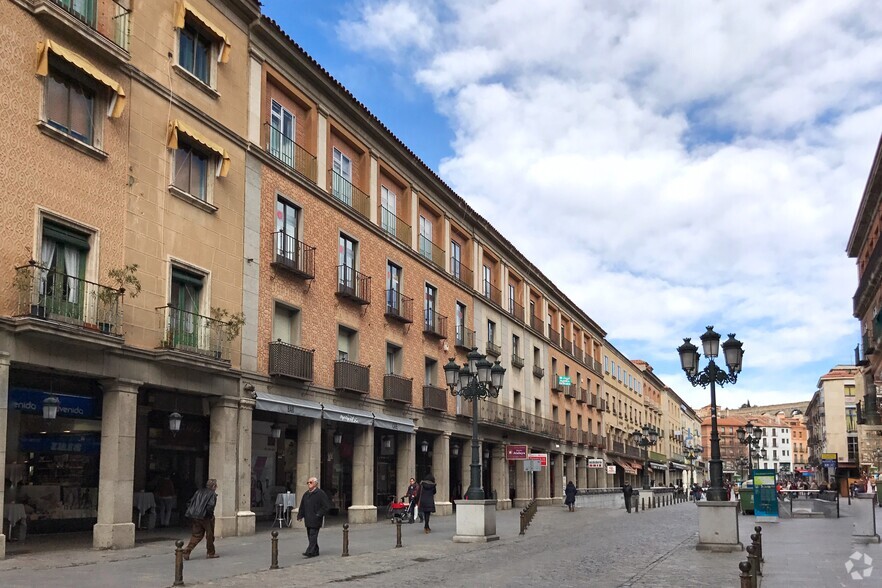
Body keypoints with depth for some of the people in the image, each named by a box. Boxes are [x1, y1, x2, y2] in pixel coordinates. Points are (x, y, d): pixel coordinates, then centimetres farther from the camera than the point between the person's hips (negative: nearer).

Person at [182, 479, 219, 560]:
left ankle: (187, 550, -2)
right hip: (205, 517, -6)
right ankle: (211, 553, 17)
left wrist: (192, 513, 15)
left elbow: (190, 503, 11)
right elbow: (210, 506, -19)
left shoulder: (199, 491, 13)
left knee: (197, 535, 14)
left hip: (194, 517, 6)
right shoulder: (212, 494, -7)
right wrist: (211, 516, -5)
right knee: (210, 535, 9)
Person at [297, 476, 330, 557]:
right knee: (310, 535, 10)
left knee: (313, 535, -12)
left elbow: (327, 506, -9)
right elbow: (302, 506, 23)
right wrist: (300, 515, 12)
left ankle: (310, 552, -16)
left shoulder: (320, 493, -6)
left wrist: (319, 514, -13)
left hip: (315, 519, -7)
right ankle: (315, 551, 19)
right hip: (308, 519, 7)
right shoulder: (306, 494, 15)